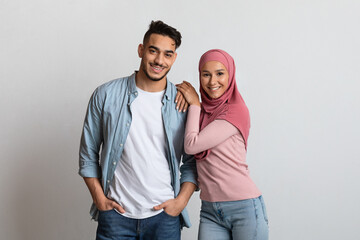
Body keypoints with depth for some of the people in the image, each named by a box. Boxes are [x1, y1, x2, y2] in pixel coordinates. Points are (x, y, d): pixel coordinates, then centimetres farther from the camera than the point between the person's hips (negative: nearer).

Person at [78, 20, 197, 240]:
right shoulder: (106, 95, -2)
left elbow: (192, 160, 6)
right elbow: (88, 153, 5)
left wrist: (181, 200, -4)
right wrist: (99, 198, -2)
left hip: (164, 216, 1)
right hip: (116, 214, 0)